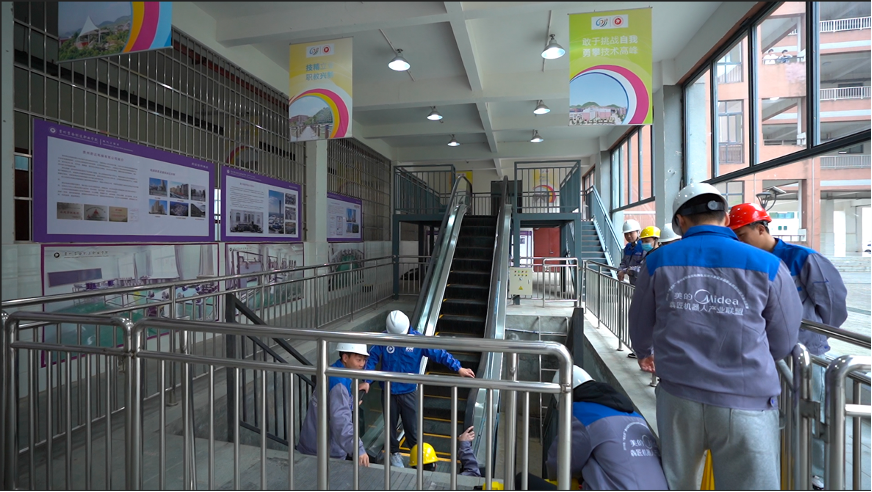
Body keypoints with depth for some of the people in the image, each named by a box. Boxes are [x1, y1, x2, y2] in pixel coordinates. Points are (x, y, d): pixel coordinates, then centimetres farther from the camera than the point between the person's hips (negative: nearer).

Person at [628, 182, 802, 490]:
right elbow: (783, 343, 5)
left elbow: (640, 326, 9)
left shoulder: (659, 261, -3)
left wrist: (645, 354, 31)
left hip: (678, 397, 2)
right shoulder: (766, 265, -6)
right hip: (746, 402, -1)